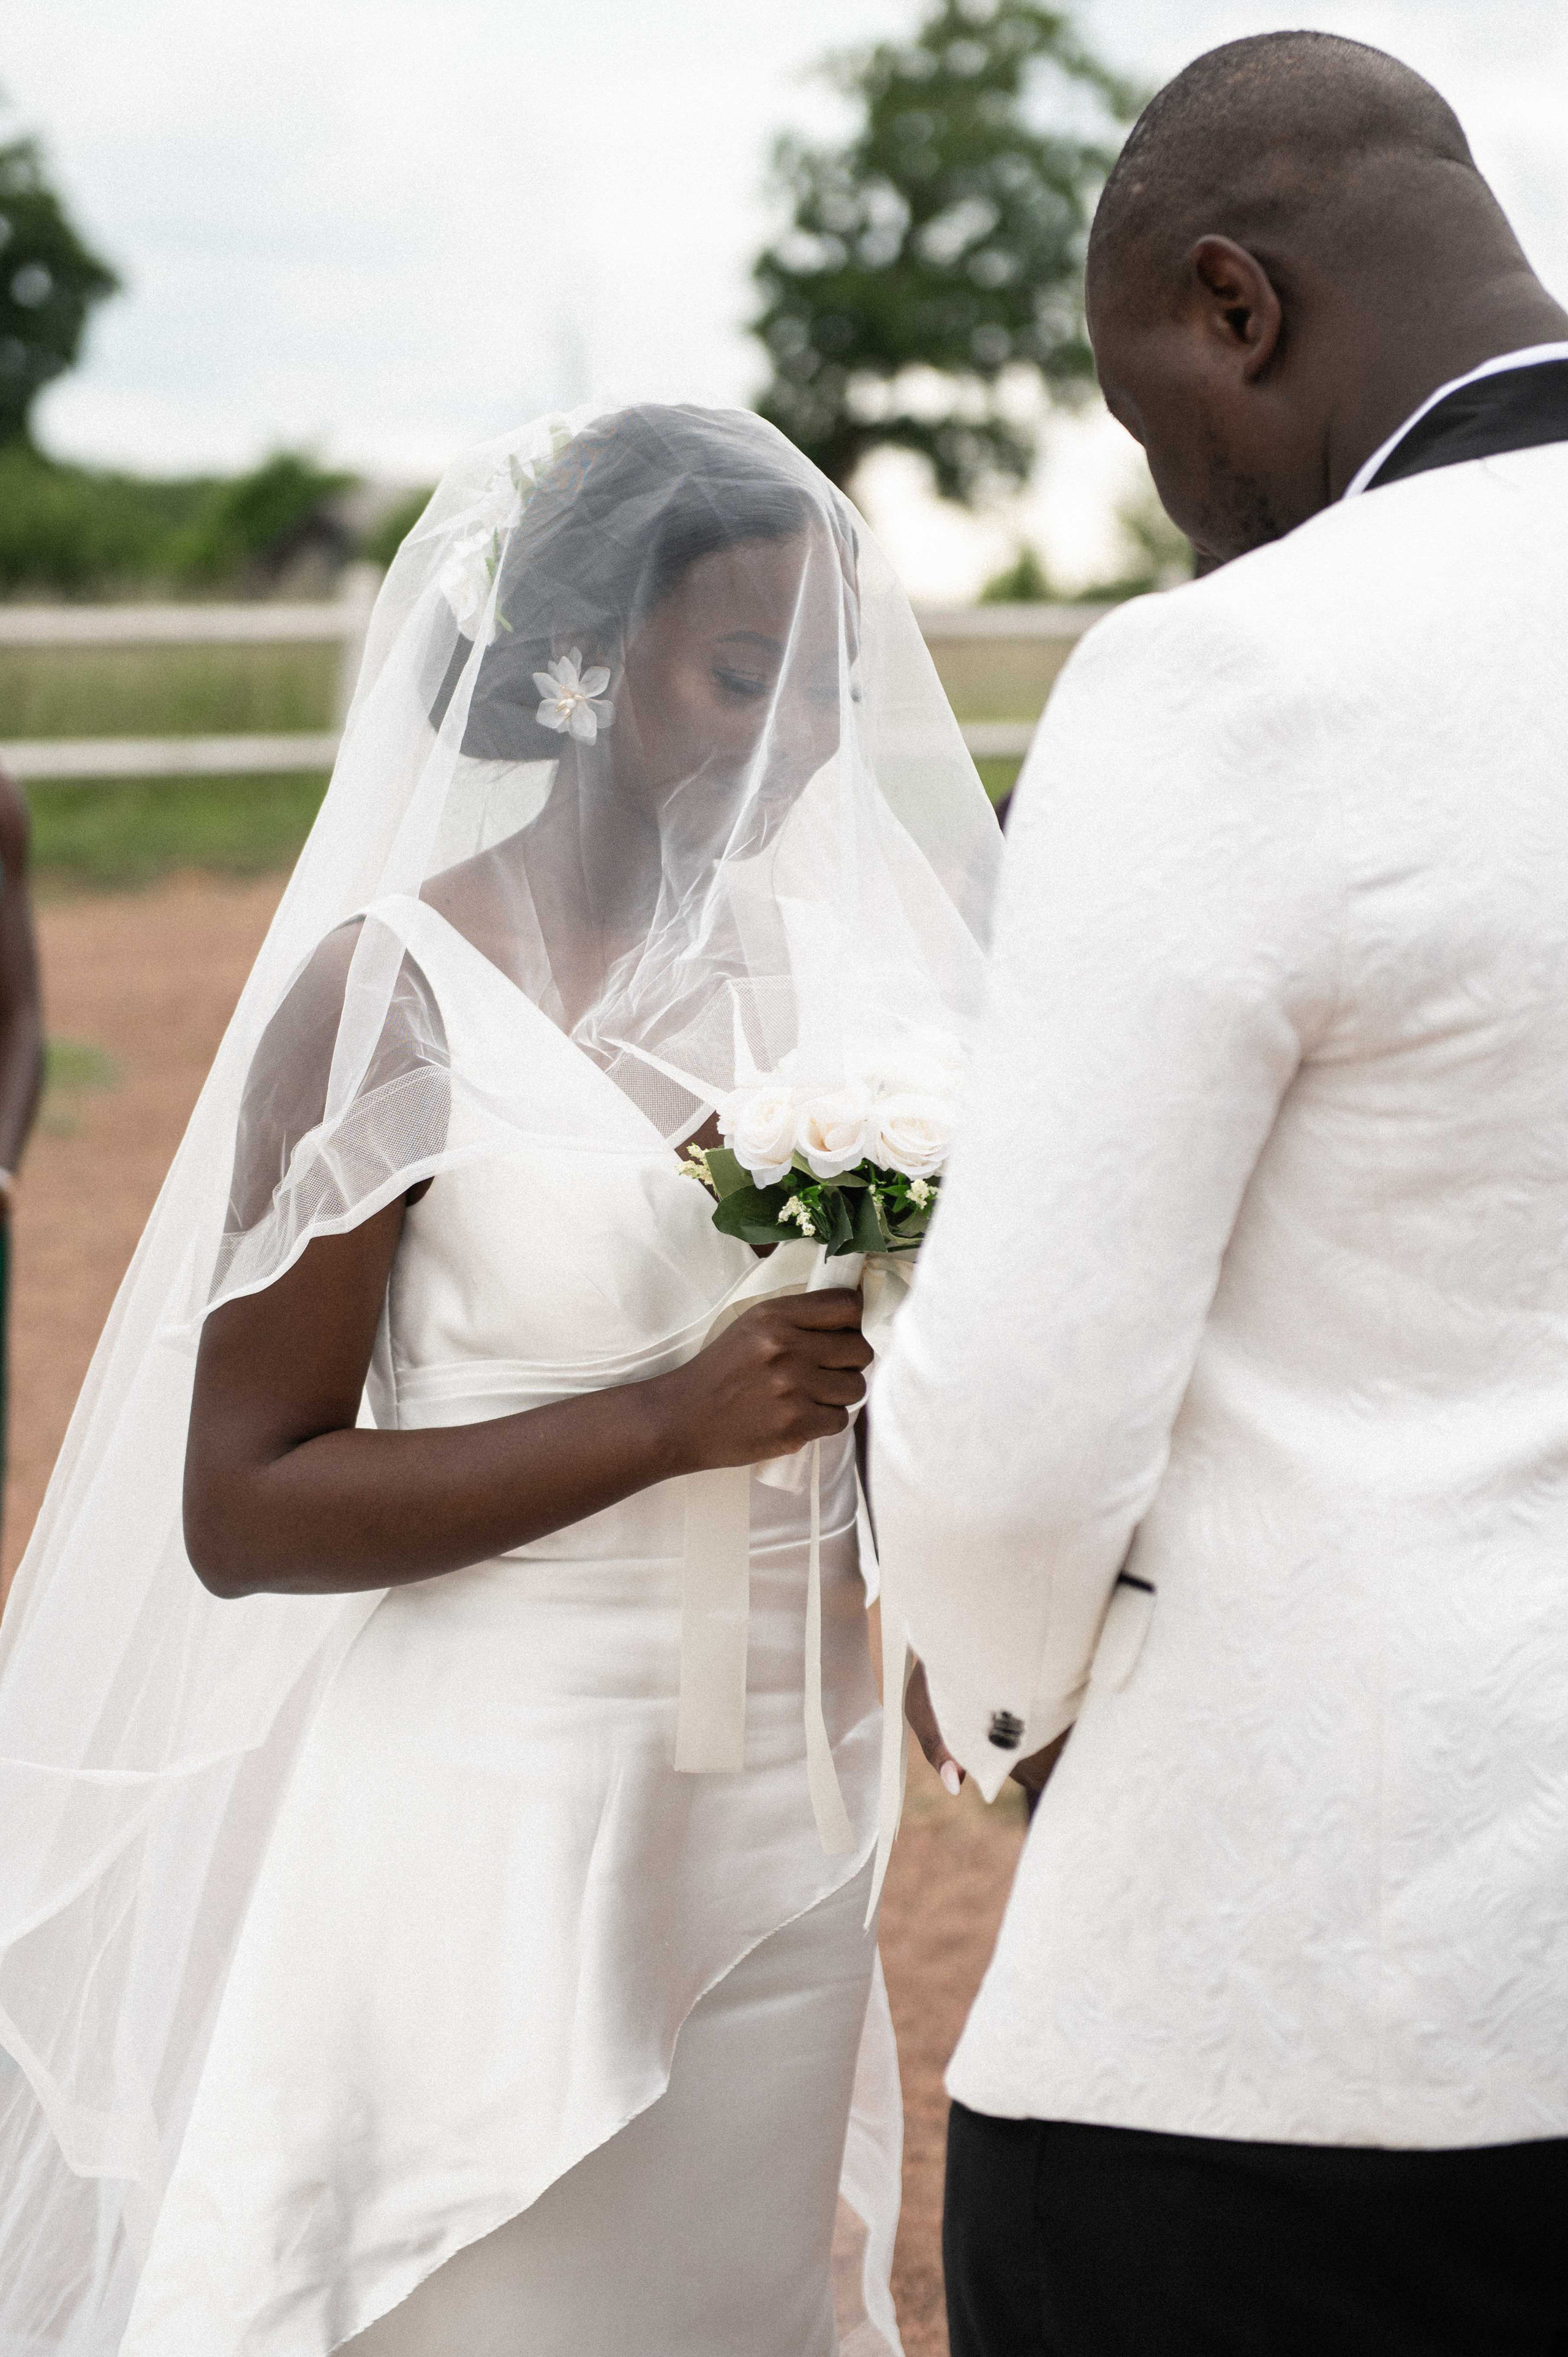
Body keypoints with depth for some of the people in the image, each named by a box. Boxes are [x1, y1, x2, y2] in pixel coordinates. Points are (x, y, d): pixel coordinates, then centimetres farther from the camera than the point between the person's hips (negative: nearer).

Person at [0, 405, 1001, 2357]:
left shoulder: (817, 963, 6)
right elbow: (237, 1507, -13)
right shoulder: (396, 992, -11)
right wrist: (667, 1422, -21)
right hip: (493, 1827, -5)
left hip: (781, 1820, 6)